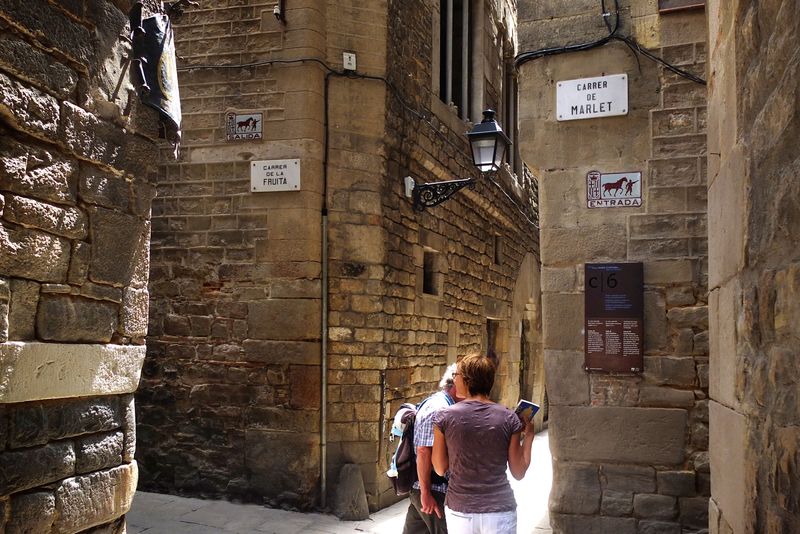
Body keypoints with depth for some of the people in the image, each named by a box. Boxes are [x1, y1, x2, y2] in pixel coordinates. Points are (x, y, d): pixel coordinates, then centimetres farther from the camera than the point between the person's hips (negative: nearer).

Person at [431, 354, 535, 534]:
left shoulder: (444, 417, -8)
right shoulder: (509, 419, -7)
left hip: (459, 511, 0)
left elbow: (440, 469, -1)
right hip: (500, 511, 0)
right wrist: (528, 435, 9)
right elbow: (518, 473, -1)